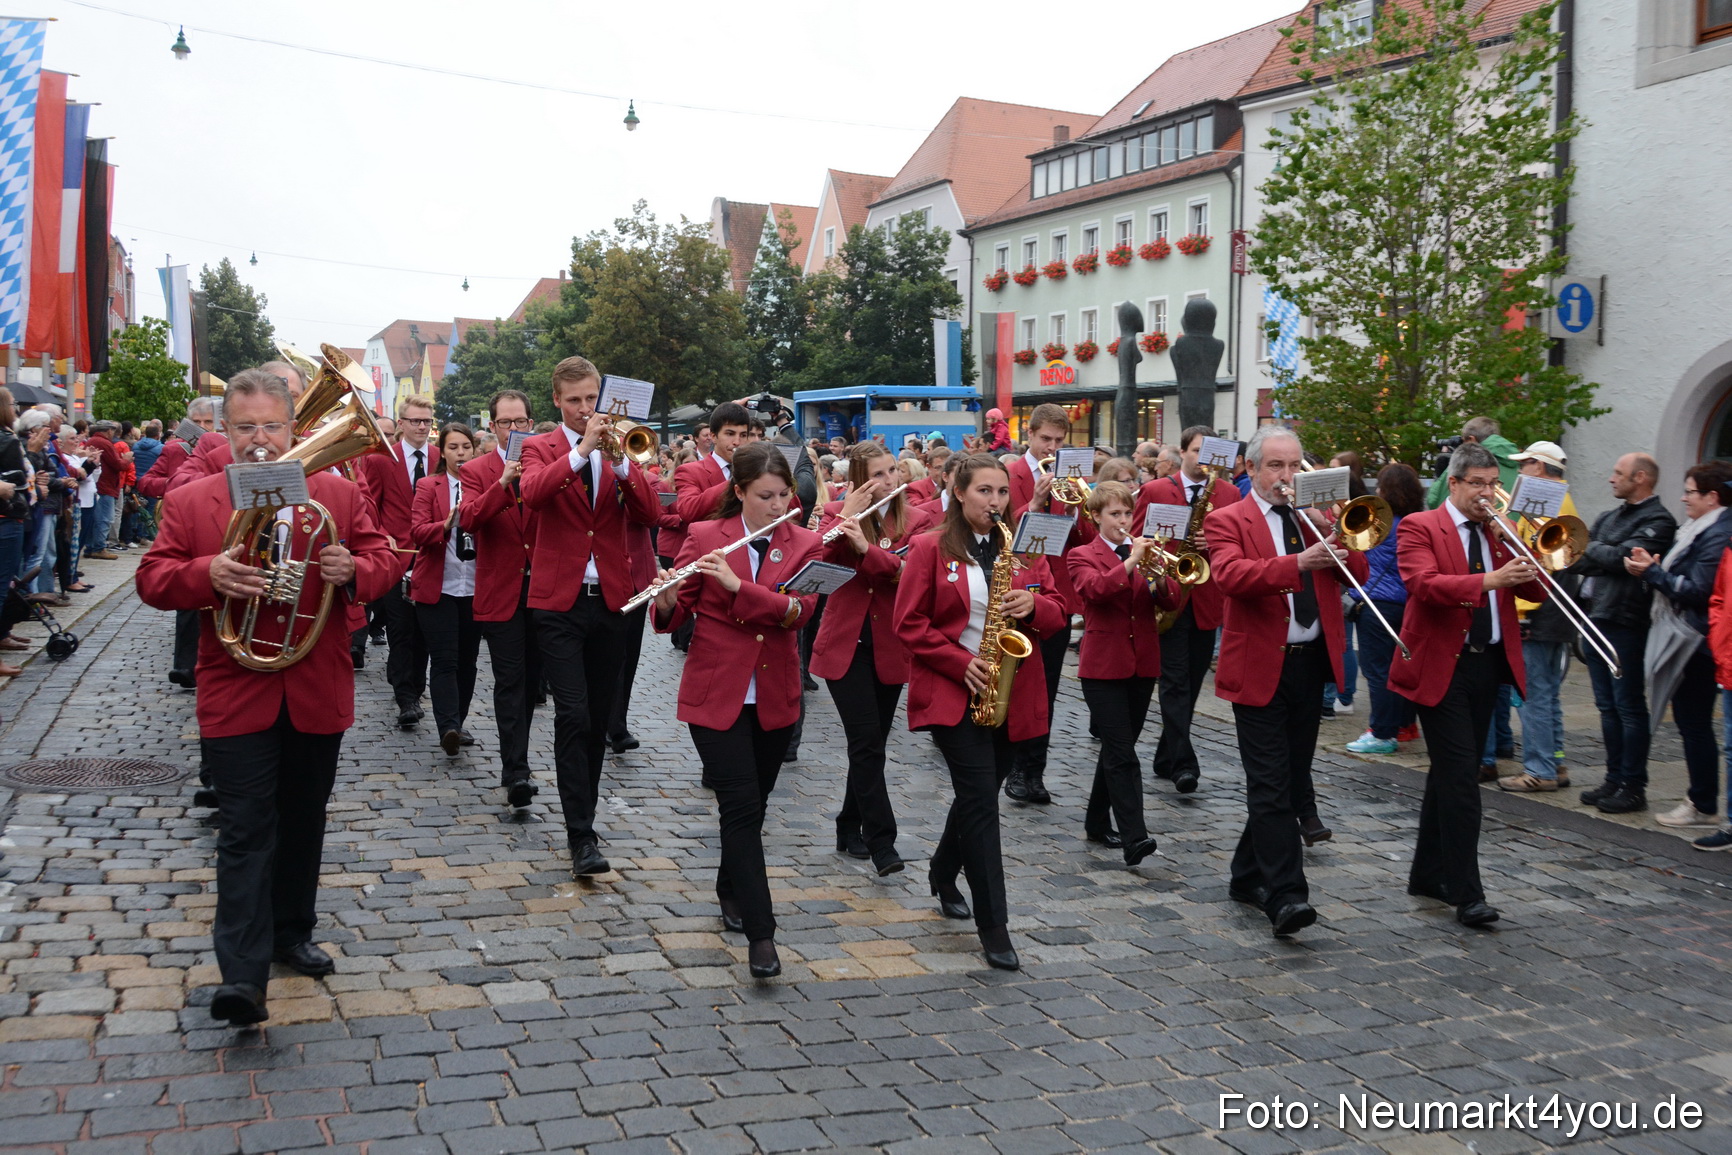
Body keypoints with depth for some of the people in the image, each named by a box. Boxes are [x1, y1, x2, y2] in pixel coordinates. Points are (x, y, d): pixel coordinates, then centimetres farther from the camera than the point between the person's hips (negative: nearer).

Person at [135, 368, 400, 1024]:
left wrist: (354, 570, -19)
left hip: (317, 694, 3)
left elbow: (385, 559, 5)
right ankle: (242, 976, -7)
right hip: (236, 695, -2)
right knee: (246, 833, -6)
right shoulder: (189, 502, 2)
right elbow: (152, 579, -2)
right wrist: (206, 574, -23)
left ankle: (291, 934, 33)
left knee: (302, 824, 16)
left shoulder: (339, 495, 6)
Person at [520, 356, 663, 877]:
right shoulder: (540, 448, 2)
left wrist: (619, 461, -18)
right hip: (560, 600, -3)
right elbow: (532, 493, -21)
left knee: (598, 717, 10)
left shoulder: (619, 448, 9)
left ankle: (582, 816, 25)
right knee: (572, 717, -10)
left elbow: (650, 514, -5)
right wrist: (581, 450, -28)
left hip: (611, 598, 3)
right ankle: (581, 837, -7)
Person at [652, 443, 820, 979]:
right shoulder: (703, 537, -3)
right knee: (741, 805, -9)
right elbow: (672, 617, -4)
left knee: (751, 804, 15)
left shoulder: (803, 544, 1)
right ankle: (760, 932, -6)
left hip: (775, 697, 3)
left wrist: (737, 584, -27)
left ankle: (730, 889, 39)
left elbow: (798, 609, -16)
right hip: (715, 694, -3)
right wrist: (667, 598, -27)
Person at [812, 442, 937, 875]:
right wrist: (844, 516, -24)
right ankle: (882, 842, -7)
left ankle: (850, 829, 27)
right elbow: (818, 562, -14)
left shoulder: (918, 519, 1)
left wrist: (866, 548, -32)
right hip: (844, 644, -2)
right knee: (868, 742, -10)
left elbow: (909, 571, -17)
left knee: (870, 743, 11)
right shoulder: (836, 513, 2)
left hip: (890, 647, 2)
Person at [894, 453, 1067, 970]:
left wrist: (1033, 605, -14)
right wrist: (961, 662, -16)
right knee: (981, 797, -12)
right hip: (951, 692, -5)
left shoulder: (1024, 548, 9)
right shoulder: (930, 548, -3)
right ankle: (993, 925, -7)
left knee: (979, 793, 15)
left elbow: (1057, 615, 8)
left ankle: (944, 875, 41)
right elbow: (909, 624, -6)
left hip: (1011, 696, 5)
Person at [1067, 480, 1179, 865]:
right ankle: (1134, 837, -18)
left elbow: (1172, 602, 1)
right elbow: (1094, 588, -21)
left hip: (1142, 664, 5)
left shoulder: (1146, 551, 13)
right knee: (1123, 754, -12)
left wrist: (1160, 577, -19)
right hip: (1103, 666, -5)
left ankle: (1097, 822, 28)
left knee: (1117, 747, 14)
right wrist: (1130, 562, -29)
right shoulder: (1082, 556, 1)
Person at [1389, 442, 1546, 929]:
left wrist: (1507, 544, -8)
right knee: (1460, 778, -11)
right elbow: (1423, 583, -22)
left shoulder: (1498, 533, 14)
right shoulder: (1420, 527, -5)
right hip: (1442, 666, -6)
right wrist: (1489, 581, -34)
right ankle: (1466, 893, -9)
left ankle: (1428, 875, 25)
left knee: (1451, 775, 14)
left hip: (1487, 665, 7)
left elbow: (1535, 591, 6)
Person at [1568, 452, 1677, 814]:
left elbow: (1620, 557, -20)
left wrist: (1588, 547, -6)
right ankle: (1614, 779, 20)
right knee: (1608, 706, 12)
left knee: (1629, 708, -3)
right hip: (1596, 618, 8)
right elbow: (1581, 561, 13)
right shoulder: (1608, 518, 17)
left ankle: (1634, 787, 4)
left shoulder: (1658, 521, -9)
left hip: (1626, 622, -8)